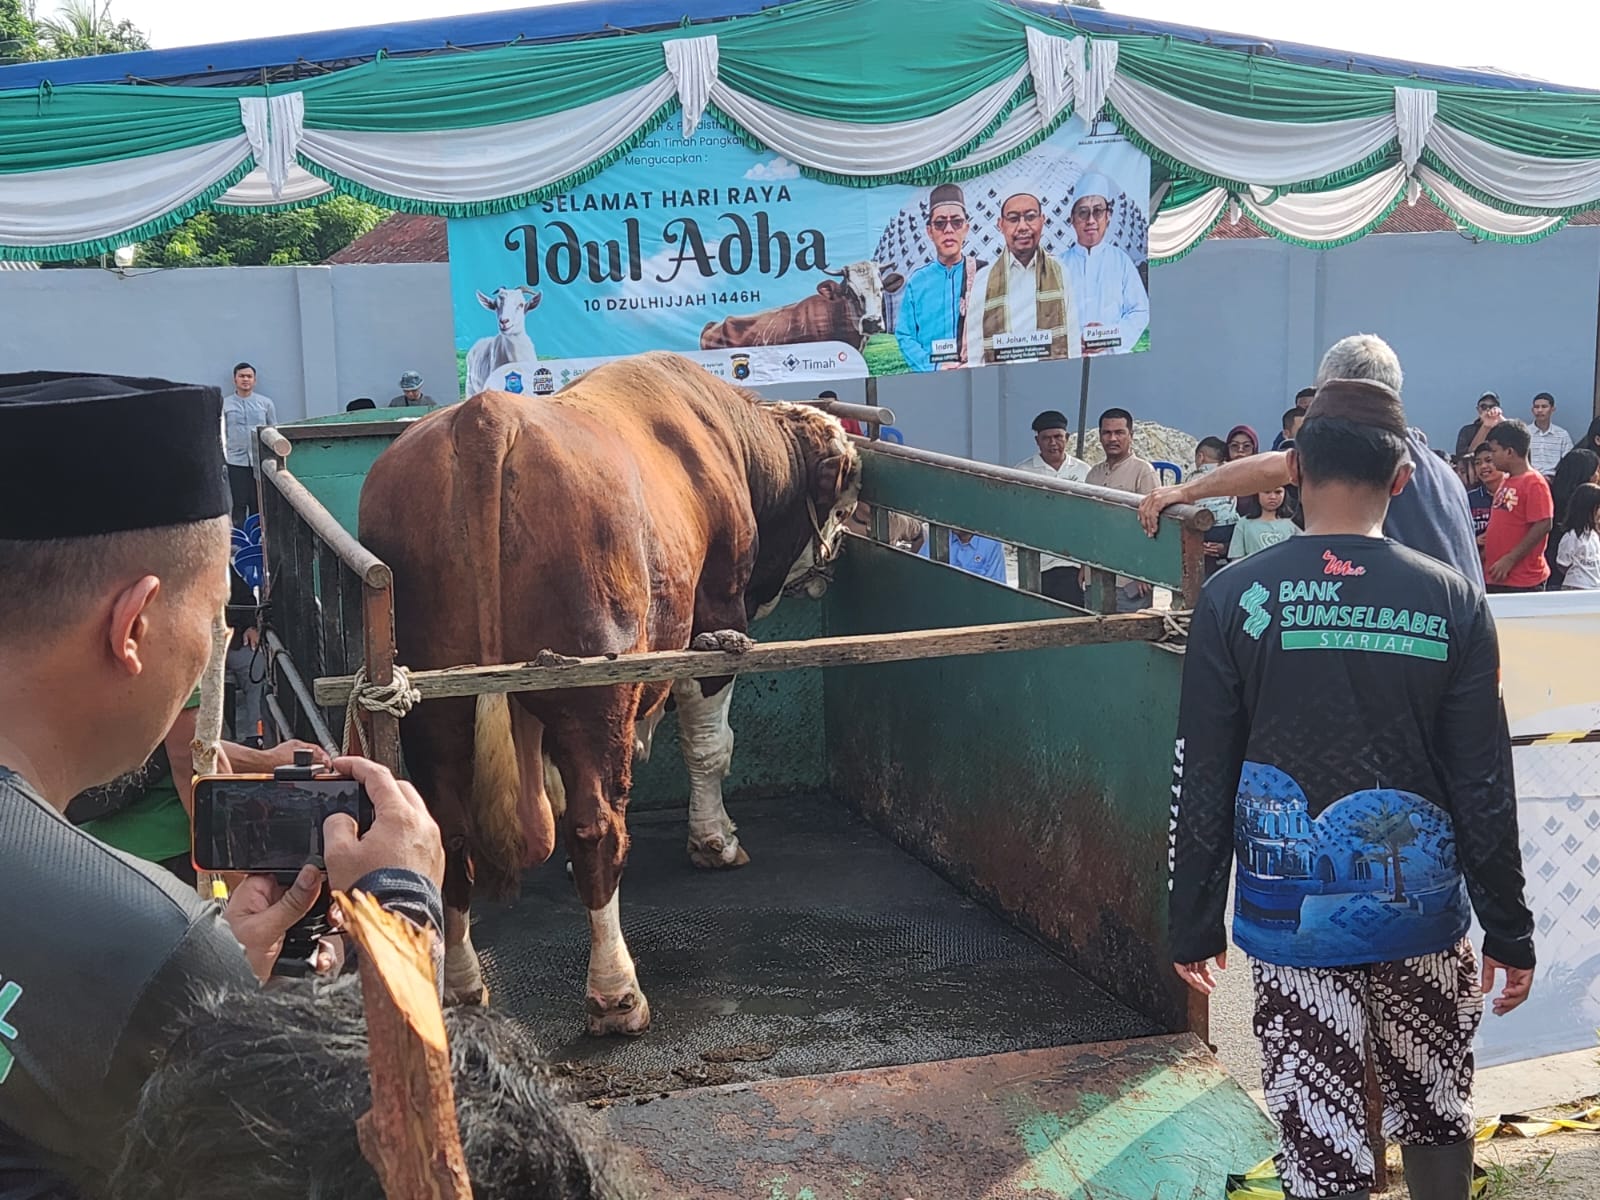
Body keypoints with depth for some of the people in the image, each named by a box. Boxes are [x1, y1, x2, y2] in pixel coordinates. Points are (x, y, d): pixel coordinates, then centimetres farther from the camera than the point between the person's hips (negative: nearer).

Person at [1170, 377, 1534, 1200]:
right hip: (1423, 909, 1)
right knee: (1436, 1112, 20)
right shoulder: (1451, 602, -6)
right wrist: (1510, 931, 7)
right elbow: (1485, 788, -4)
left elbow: (1201, 783, -5)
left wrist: (1194, 923, 5)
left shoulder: (1234, 599, -8)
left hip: (1294, 914, -1)